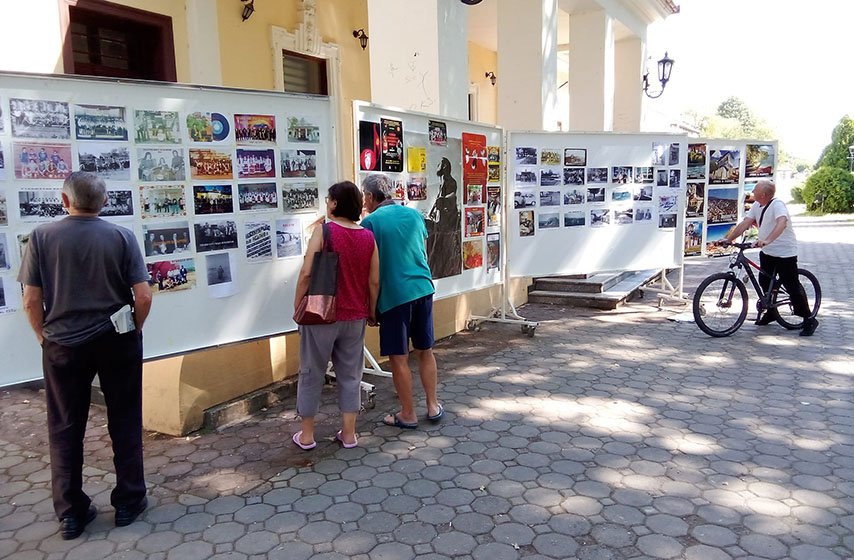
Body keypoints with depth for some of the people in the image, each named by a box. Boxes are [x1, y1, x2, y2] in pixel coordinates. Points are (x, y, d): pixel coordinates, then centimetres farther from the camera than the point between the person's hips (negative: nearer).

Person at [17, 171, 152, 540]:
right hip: (117, 343, 0)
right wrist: (134, 329, 6)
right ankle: (128, 502, 22)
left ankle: (70, 513, 22)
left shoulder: (42, 237, -6)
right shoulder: (122, 237, -8)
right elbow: (143, 295, -10)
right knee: (124, 423, 12)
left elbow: (31, 300, -6)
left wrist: (44, 337, 9)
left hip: (62, 345, 1)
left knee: (65, 429, 13)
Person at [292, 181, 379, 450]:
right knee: (350, 374, 13)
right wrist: (371, 311, 14)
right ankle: (349, 433, 19)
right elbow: (374, 281, 2)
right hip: (355, 317, 4)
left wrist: (297, 306, -4)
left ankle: (306, 434, 20)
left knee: (312, 373, 10)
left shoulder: (323, 231, -12)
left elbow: (307, 273, -16)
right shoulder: (368, 237, 1)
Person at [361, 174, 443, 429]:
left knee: (399, 358, 5)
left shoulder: (370, 222, -7)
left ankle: (408, 415, 15)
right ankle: (433, 406, 25)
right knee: (425, 351, 16)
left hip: (394, 295, -5)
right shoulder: (414, 214, 9)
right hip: (423, 289, 6)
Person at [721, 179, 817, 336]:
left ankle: (809, 319, 6)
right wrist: (727, 239, -7)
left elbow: (782, 223, -38)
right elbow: (745, 223, 2)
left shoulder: (777, 205, -22)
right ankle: (771, 313, 34)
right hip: (767, 252, 8)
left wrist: (767, 240, -53)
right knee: (765, 283, 14)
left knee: (792, 286, -5)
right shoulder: (756, 206, 3)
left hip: (785, 253, -8)